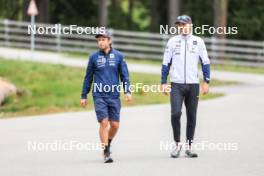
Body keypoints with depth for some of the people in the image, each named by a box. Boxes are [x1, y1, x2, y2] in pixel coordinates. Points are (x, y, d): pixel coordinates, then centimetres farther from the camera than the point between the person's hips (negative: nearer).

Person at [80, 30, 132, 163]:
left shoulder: (119, 56, 4)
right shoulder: (93, 57, 4)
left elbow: (124, 75, 5)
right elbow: (88, 77, 10)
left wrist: (127, 91, -8)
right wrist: (83, 96, 9)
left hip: (114, 96, 1)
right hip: (99, 96, -1)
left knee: (115, 125, 3)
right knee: (104, 122, -10)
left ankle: (108, 143, 31)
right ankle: (106, 152, -2)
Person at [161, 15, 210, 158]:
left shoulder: (198, 42, 6)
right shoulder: (172, 41, 6)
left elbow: (205, 63, 10)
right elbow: (166, 63, 9)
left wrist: (206, 82, 4)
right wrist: (163, 83, 3)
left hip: (193, 84, 1)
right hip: (176, 84, -1)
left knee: (192, 116, 4)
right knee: (175, 113, -15)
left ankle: (189, 147, 13)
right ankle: (177, 144, 0)